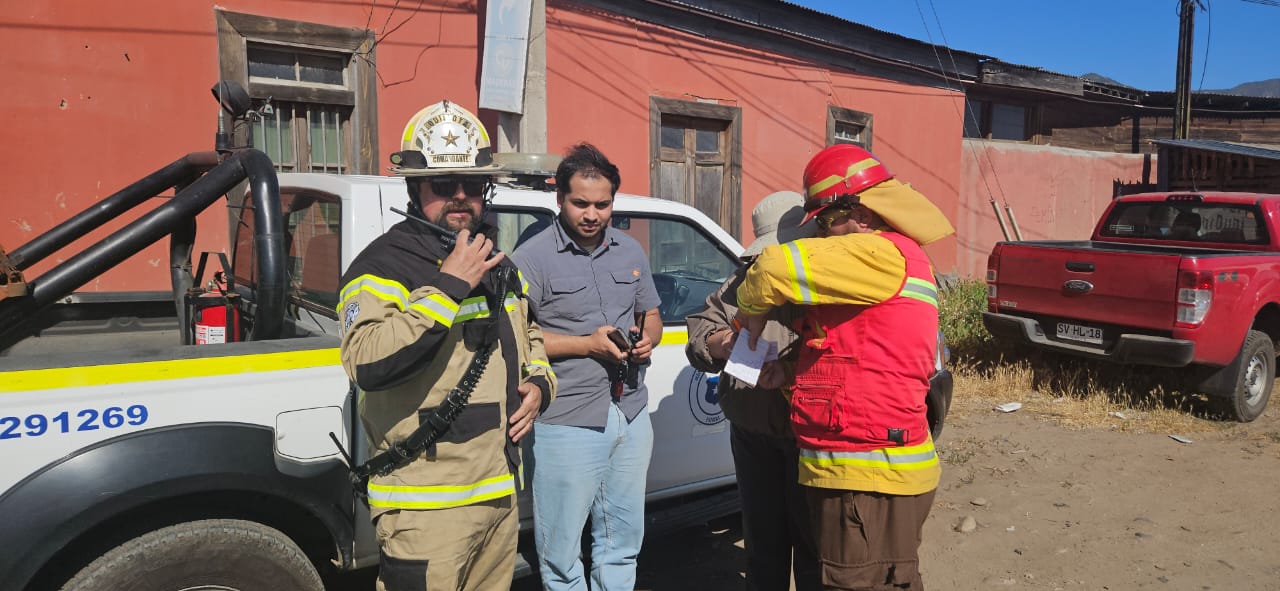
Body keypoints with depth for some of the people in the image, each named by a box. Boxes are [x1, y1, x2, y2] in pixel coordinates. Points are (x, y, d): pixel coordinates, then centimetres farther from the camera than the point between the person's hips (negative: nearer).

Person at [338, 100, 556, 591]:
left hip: (501, 493, 8)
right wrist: (447, 287, -26)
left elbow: (531, 337, 27)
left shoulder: (498, 265, 13)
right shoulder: (383, 266, -12)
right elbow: (366, 364, -28)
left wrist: (539, 384, 5)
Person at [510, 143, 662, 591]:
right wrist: (587, 344, -18)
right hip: (567, 424, -5)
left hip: (631, 417, 6)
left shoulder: (630, 251, 9)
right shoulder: (532, 258, -9)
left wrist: (647, 339, -4)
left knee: (622, 541, 19)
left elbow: (651, 316, 19)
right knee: (561, 549, 5)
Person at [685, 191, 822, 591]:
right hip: (751, 433, 6)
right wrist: (719, 343, -9)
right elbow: (699, 330, 13)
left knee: (812, 543, 6)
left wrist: (790, 370, -33)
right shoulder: (743, 283, 12)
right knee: (762, 540, 19)